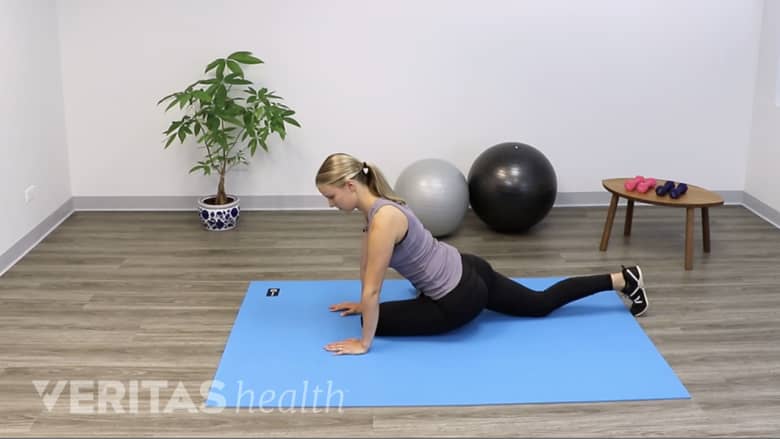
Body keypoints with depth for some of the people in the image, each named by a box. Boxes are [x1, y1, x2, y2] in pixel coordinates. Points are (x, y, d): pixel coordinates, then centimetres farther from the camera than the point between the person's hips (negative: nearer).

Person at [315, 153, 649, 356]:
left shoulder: (383, 219, -27)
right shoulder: (376, 204, 3)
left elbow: (372, 290, -23)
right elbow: (367, 263, 18)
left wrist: (364, 343, -15)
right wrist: (362, 303, 26)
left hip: (460, 298, -9)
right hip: (467, 272, 9)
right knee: (541, 304, 25)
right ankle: (622, 279, 26)